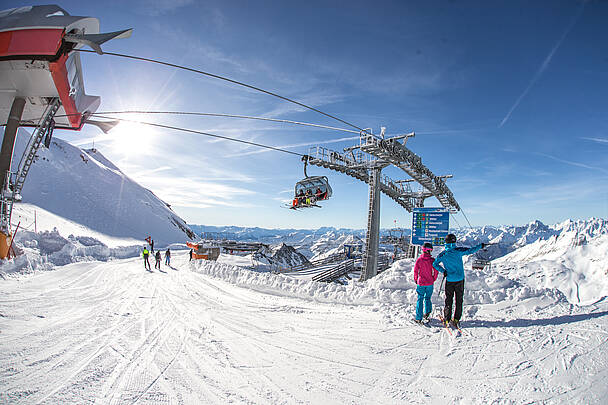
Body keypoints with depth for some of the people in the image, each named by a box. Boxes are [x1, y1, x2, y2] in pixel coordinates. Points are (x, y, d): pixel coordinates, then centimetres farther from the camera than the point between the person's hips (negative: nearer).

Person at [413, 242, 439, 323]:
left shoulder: (419, 259, -8)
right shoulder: (432, 260, -8)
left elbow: (415, 270, -3)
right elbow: (436, 271, -5)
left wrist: (416, 279, 12)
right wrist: (433, 279, 11)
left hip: (421, 283, 0)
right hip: (430, 283, 0)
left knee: (420, 299, 7)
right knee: (427, 298, 21)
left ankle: (419, 318, 5)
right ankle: (427, 311, 4)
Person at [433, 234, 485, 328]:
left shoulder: (443, 254, -6)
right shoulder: (458, 251, -11)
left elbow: (435, 264, -6)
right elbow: (471, 250, -7)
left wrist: (443, 271, 0)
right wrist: (480, 246, 6)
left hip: (449, 280, 1)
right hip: (460, 279, 0)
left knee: (448, 300, 10)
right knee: (459, 300, 11)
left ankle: (447, 319, 13)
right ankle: (456, 319, 14)